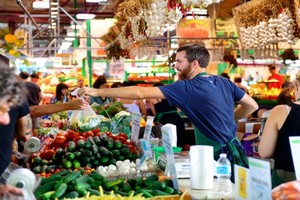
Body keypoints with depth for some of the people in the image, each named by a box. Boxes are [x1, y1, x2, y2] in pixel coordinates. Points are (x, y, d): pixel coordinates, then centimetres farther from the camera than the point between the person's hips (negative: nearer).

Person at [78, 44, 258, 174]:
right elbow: (252, 105, 14)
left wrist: (97, 92, -15)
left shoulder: (187, 88, -15)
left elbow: (140, 93, -18)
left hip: (220, 157, -8)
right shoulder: (224, 82, 6)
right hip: (233, 152, 8)